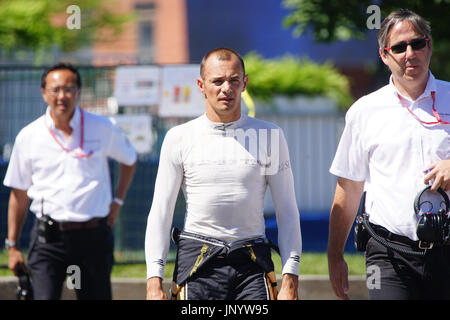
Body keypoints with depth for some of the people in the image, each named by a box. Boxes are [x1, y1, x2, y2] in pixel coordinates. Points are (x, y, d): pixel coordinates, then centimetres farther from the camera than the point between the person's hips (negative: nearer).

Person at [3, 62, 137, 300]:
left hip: (93, 235, 1)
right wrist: (12, 245, 10)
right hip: (48, 237, -1)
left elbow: (129, 160, 23)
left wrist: (117, 201, 15)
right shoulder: (28, 136, 4)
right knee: (44, 298, -16)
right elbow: (19, 194, 11)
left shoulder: (102, 128, 3)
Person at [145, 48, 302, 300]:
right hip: (197, 261, 0)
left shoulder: (270, 135, 6)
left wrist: (290, 278, -2)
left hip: (252, 263, 0)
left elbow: (288, 212, 7)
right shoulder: (180, 138, 4)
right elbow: (160, 213, 5)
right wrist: (154, 281, -4)